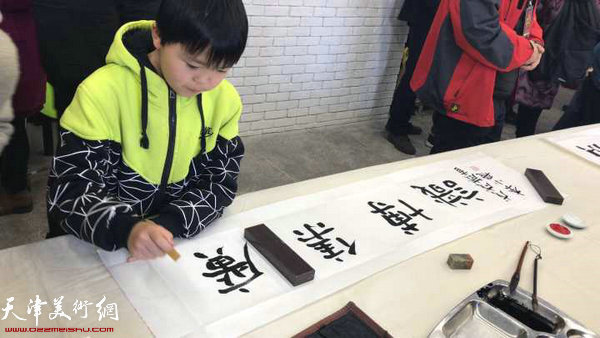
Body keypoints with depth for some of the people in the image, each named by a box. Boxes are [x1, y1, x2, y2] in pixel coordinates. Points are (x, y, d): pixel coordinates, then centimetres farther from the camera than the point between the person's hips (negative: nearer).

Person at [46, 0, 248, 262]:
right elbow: (70, 190, -18)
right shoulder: (103, 92, -19)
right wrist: (126, 229, -36)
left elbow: (219, 182, -6)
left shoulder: (225, 100, -8)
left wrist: (171, 224, -22)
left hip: (182, 238, 2)